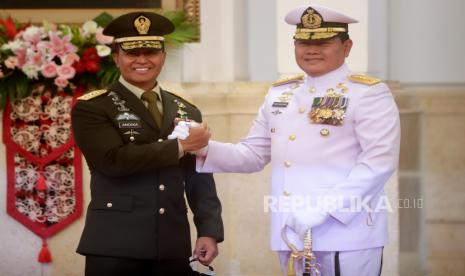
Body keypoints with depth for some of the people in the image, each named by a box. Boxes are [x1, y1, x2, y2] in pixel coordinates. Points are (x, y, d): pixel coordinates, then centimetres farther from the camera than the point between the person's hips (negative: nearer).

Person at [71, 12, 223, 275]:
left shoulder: (187, 112, 14)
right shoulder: (91, 108, 0)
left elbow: (200, 179, 13)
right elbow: (114, 160, -16)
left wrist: (209, 231, -1)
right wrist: (180, 146, -12)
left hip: (173, 248, 4)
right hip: (114, 246, -4)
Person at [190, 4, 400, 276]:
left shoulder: (369, 93, -5)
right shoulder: (279, 94, 14)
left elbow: (380, 161, -14)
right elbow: (253, 154, 17)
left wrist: (324, 207, -22)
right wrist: (207, 149, -2)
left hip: (347, 236, -6)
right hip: (292, 235, 6)